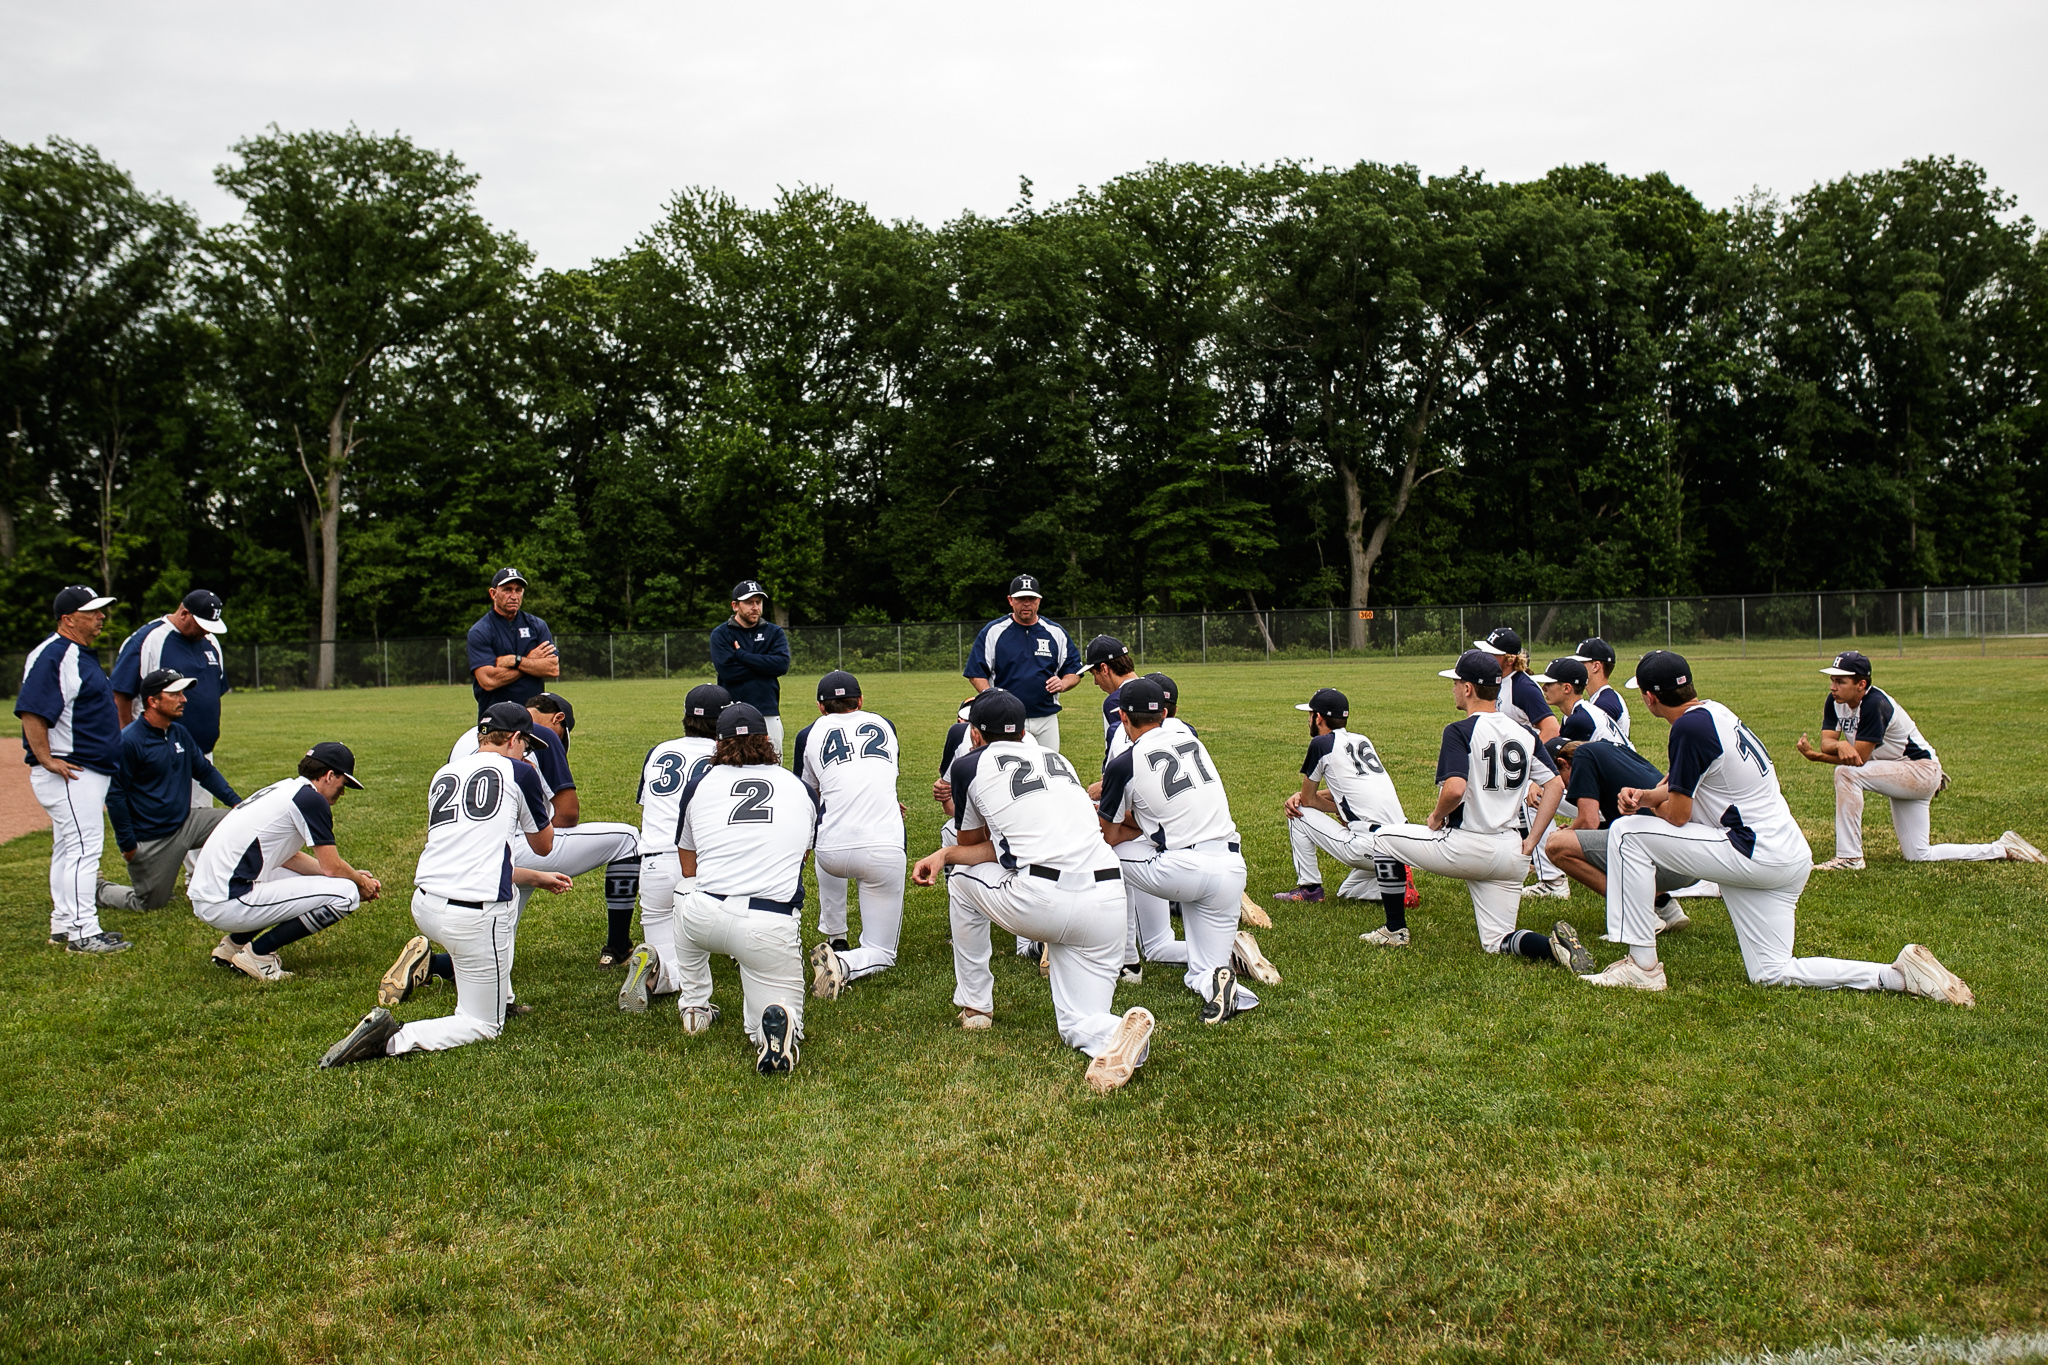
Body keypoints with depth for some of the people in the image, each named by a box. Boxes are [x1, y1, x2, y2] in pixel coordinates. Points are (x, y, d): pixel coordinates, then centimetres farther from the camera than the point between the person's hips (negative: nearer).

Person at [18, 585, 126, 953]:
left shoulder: (83, 655, 17)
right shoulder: (52, 656, -15)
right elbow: (30, 712, -22)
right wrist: (46, 760, -23)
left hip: (91, 771, 11)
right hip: (69, 772, -11)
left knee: (70, 849, 15)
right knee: (84, 846, -10)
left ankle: (63, 926, 23)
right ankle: (82, 933, -7)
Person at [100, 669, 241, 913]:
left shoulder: (180, 733, 6)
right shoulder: (128, 741, -17)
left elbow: (205, 771, 15)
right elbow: (115, 795, -16)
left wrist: (236, 801, 1)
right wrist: (127, 845, -15)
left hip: (185, 822, 7)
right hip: (150, 840, -6)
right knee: (150, 904, 1)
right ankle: (99, 889, 27)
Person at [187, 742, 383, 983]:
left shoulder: (282, 789, 18)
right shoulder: (310, 798, -9)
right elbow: (331, 866, -7)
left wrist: (355, 877, 24)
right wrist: (361, 882, 14)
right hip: (228, 904, -10)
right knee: (346, 893, -13)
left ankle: (234, 943, 18)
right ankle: (258, 953, -6)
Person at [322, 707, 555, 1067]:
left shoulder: (443, 774, 17)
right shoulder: (519, 771, 0)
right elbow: (543, 845, 14)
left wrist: (537, 877, 36)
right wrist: (536, 790, 27)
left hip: (424, 906, 7)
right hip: (473, 915, -7)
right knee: (484, 1026, 6)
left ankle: (430, 965, 18)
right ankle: (393, 1039, -18)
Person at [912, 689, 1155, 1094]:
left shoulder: (970, 764, 11)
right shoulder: (1059, 760, 25)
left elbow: (970, 841, 25)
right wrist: (945, 854, 20)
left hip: (1042, 901, -4)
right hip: (1108, 904, 5)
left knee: (964, 879, 27)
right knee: (1079, 1023, 15)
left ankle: (974, 1005, 32)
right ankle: (1115, 1035, -20)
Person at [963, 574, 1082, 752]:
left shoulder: (1056, 633, 10)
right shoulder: (993, 631, 3)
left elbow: (1074, 672, 13)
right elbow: (976, 673, 1)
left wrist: (1063, 684, -10)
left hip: (1046, 720, 3)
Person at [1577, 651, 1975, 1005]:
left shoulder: (1690, 726, -17)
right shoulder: (1715, 711, 12)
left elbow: (1677, 814, -14)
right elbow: (1686, 785, 23)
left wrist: (1651, 807, 8)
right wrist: (1645, 795, 5)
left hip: (1758, 855, -10)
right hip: (1788, 856, 10)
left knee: (1627, 833, -9)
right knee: (1772, 975, 14)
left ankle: (1642, 966, -7)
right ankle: (1899, 974, 6)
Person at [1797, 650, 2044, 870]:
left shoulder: (1874, 705, -28)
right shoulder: (1835, 702, -4)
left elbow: (1859, 758, -27)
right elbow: (1826, 742, -14)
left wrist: (1816, 757, -32)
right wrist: (1840, 745, -35)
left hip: (1922, 771, -9)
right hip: (1902, 777, 9)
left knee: (1846, 773, -30)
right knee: (1919, 857, 10)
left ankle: (1849, 857, -25)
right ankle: (2003, 850, 27)